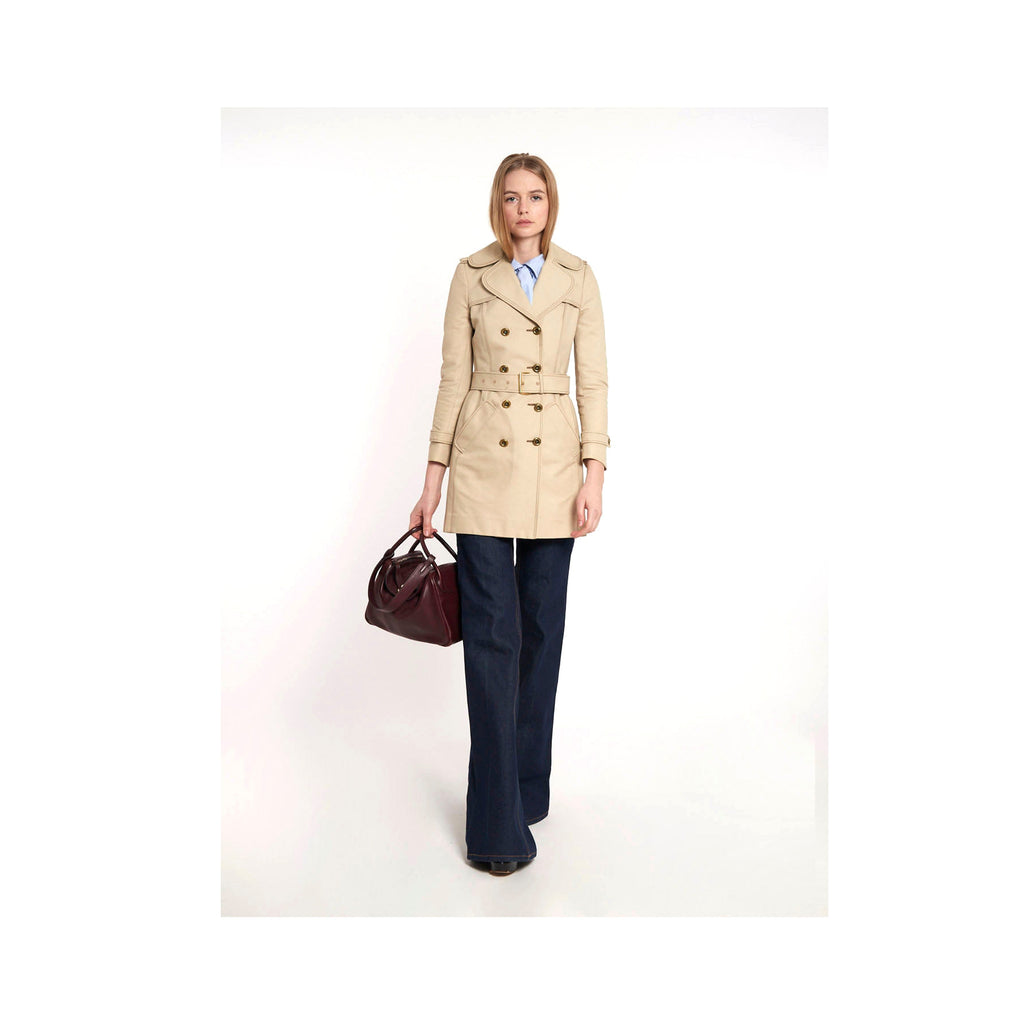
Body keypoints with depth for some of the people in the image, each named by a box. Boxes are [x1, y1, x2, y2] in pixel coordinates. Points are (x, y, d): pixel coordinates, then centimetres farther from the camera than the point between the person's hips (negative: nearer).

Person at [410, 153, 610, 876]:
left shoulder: (578, 279, 8)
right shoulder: (472, 275, 6)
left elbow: (593, 381, 4)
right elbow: (453, 378, 4)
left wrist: (594, 476, -6)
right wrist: (433, 481, 1)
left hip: (554, 463, 2)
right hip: (483, 460, -1)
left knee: (542, 628, 7)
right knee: (492, 631, -5)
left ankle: (528, 787, 27)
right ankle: (500, 823, 6)